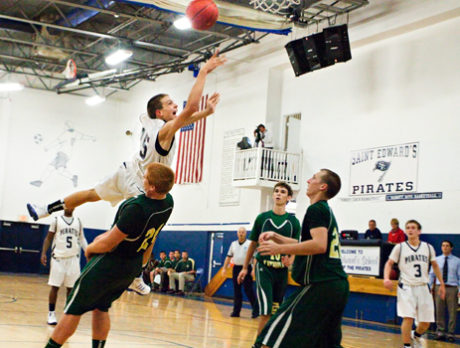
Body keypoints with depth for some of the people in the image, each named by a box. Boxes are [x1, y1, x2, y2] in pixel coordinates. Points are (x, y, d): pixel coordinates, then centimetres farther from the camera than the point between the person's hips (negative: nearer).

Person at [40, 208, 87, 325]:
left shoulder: (78, 222, 10)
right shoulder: (56, 220, 3)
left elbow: (82, 239, 15)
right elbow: (48, 238, 5)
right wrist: (43, 253, -5)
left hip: (73, 258, 3)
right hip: (58, 257, -3)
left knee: (71, 287, 3)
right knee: (55, 286, -3)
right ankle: (51, 314, 4)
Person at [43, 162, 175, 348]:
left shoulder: (136, 208, -32)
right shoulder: (168, 202, -8)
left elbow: (108, 244, -21)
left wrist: (89, 249, -2)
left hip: (110, 263, -8)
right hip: (133, 268, 8)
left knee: (74, 309, 3)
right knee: (101, 307, 22)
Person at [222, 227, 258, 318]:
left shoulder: (250, 244, -5)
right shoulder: (233, 244, 11)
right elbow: (228, 256, 16)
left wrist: (254, 269, -20)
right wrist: (224, 268, 11)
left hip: (246, 269, -5)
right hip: (236, 268, 5)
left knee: (248, 290, -7)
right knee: (237, 291, 7)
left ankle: (256, 310, 1)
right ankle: (236, 311, 13)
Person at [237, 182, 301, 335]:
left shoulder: (293, 221, 5)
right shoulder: (262, 217, 4)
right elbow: (253, 244, 12)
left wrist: (290, 259, -16)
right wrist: (245, 267, 11)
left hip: (282, 270, 2)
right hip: (263, 267, -2)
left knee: (275, 312, 9)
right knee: (266, 311, -14)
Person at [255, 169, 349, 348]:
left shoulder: (316, 209, -6)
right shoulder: (327, 210, 23)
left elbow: (319, 245, -22)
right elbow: (305, 244, 32)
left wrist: (280, 248, -19)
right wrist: (276, 237, 22)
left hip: (319, 284, -10)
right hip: (339, 285, 10)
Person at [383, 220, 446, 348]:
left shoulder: (428, 247, 8)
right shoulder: (400, 247, 1)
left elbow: (435, 265, 19)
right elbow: (389, 263, 4)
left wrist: (442, 284, 17)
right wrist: (386, 278, -14)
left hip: (423, 288, 3)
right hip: (407, 288, -3)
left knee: (425, 323, 5)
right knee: (408, 318, -17)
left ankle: (416, 336, 37)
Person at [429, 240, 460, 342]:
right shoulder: (437, 260, 8)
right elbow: (431, 274, 14)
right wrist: (431, 286, 8)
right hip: (439, 287, 2)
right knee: (439, 311, 4)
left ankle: (451, 333, 9)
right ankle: (440, 332, 13)